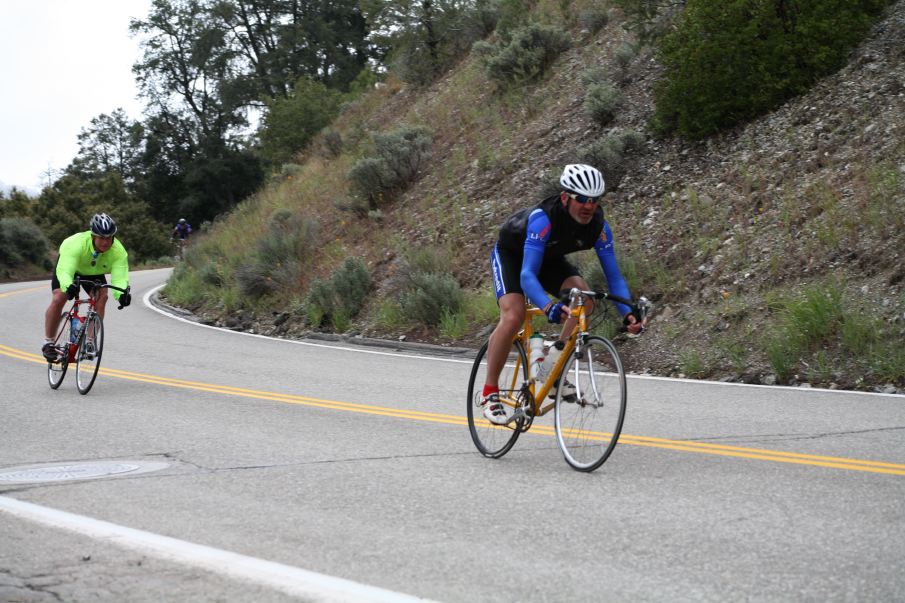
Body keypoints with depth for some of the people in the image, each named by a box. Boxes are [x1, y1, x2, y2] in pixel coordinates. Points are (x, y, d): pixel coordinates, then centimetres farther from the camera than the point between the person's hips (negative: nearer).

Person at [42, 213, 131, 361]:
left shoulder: (119, 251, -33)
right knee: (58, 298, -19)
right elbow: (65, 271, -50)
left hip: (94, 271, 3)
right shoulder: (77, 243, -42)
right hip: (68, 264, -2)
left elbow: (119, 278, -39)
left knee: (101, 296, -23)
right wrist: (69, 286, -72)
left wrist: (122, 294, -61)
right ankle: (48, 343, -3)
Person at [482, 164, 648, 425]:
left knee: (583, 299, -21)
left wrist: (628, 313, -39)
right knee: (513, 317, -26)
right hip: (511, 254, -5)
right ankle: (489, 392, -11)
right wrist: (549, 307, -64)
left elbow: (613, 276, -22)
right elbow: (527, 275, -47)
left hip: (549, 258, 5)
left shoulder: (598, 227, -25)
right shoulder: (543, 219, -40)